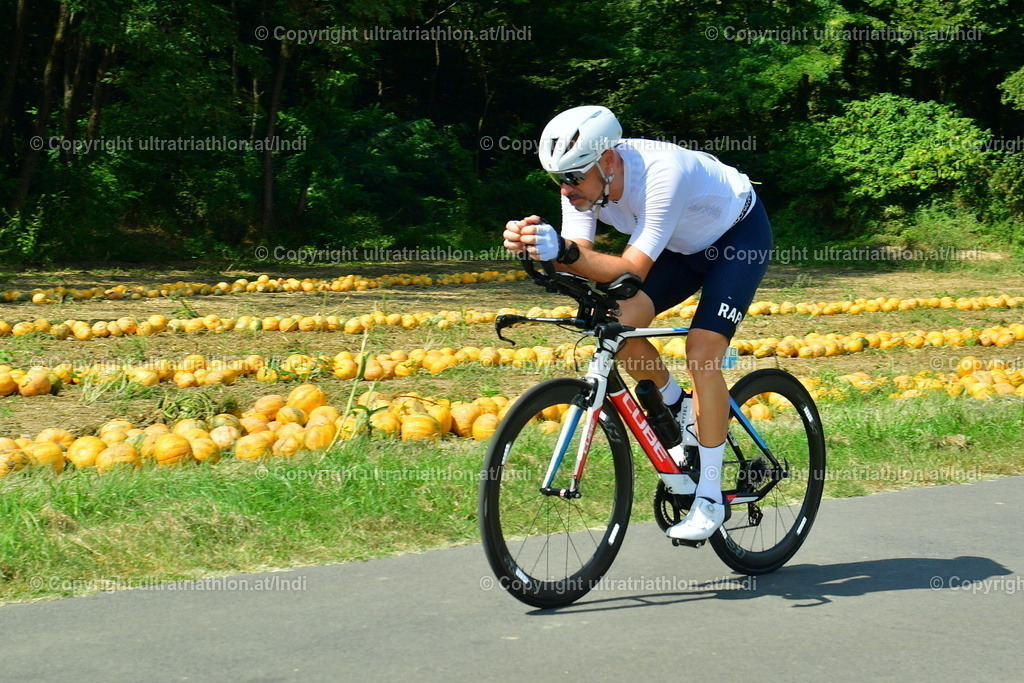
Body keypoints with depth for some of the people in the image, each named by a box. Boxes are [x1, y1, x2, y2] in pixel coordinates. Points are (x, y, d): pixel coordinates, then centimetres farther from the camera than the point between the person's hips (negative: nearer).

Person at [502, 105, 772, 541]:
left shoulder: (663, 172, -39)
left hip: (739, 235, -6)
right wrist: (537, 247, -48)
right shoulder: (584, 180, -20)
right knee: (618, 323, -17)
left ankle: (709, 498, -11)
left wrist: (563, 250, -58)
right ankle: (676, 409, 11)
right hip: (684, 245, 6)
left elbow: (632, 271, -43)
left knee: (702, 354, -20)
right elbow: (581, 262, -27)